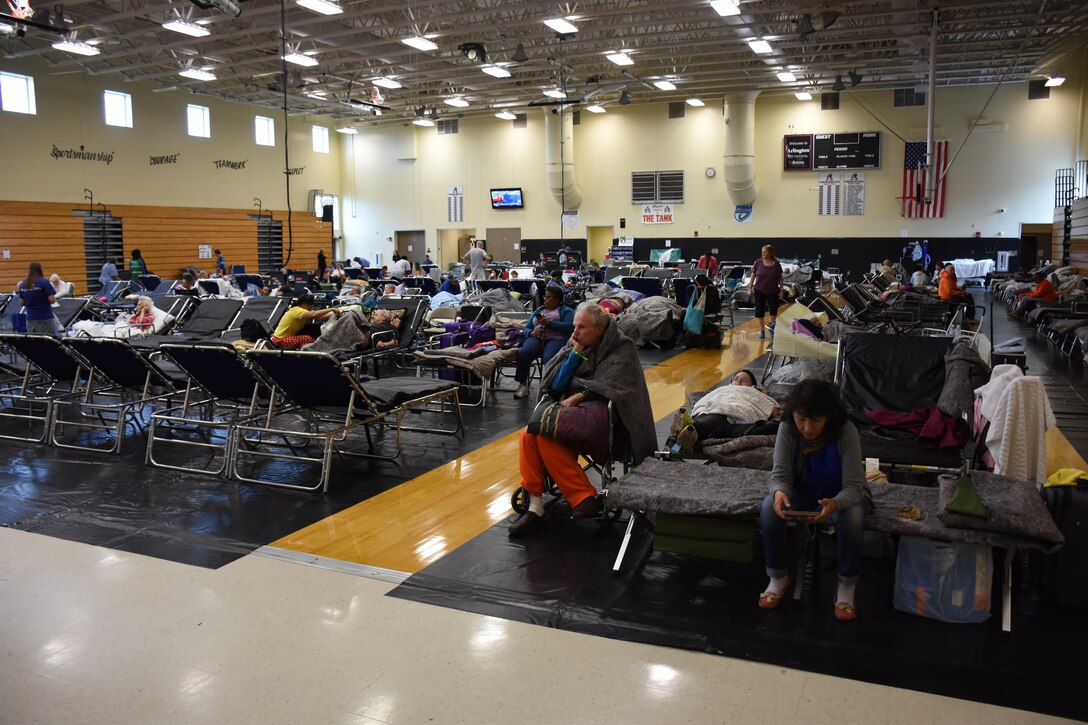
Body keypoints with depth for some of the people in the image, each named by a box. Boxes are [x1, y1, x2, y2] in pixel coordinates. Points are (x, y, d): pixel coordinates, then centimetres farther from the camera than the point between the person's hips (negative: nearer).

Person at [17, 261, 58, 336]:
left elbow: (21, 303, 10)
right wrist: (55, 297, 7)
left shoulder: (22, 284, 6)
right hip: (45, 318, -5)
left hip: (30, 319, 5)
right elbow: (52, 300, -14)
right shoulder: (44, 282, -10)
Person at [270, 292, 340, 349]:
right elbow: (314, 315, -39)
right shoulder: (296, 310, -23)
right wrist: (331, 309, -39)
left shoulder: (306, 310, 4)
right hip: (280, 340, -9)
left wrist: (333, 314, -25)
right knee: (308, 339, -26)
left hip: (289, 336, 9)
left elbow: (319, 316, -10)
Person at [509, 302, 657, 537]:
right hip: (569, 407, 6)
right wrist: (574, 354, 1)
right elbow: (552, 383, 9)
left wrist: (579, 396, -13)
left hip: (600, 412, -6)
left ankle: (584, 498, -25)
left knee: (544, 429, -32)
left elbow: (611, 388, -9)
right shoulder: (575, 345, 17)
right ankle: (535, 508, -24)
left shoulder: (622, 349, 3)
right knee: (529, 435, -25)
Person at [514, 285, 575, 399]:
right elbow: (526, 328, 26)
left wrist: (549, 323, -10)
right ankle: (523, 385, -22)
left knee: (549, 359, -39)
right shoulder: (538, 310, 34)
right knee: (523, 353, -31)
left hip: (556, 339, -4)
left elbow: (569, 326, -2)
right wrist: (531, 333, 1)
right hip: (536, 338, 4)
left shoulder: (566, 311, 18)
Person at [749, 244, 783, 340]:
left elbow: (780, 278, 3)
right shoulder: (758, 262, -3)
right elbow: (753, 275, 3)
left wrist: (781, 290, 0)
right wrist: (750, 287, -1)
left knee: (774, 310, -4)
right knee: (759, 311, 3)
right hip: (759, 291, 0)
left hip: (773, 292, 0)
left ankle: (772, 328, 20)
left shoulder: (776, 264, -3)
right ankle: (762, 331, 15)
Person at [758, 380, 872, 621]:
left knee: (852, 518, -35)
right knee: (769, 507, -27)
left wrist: (835, 504, -50)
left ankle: (846, 587, -10)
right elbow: (781, 474, -17)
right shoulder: (787, 429, -21)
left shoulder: (846, 432, -29)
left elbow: (853, 486, -27)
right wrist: (779, 492, -42)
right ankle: (779, 577, -5)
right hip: (803, 492, 2)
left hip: (842, 496, -2)